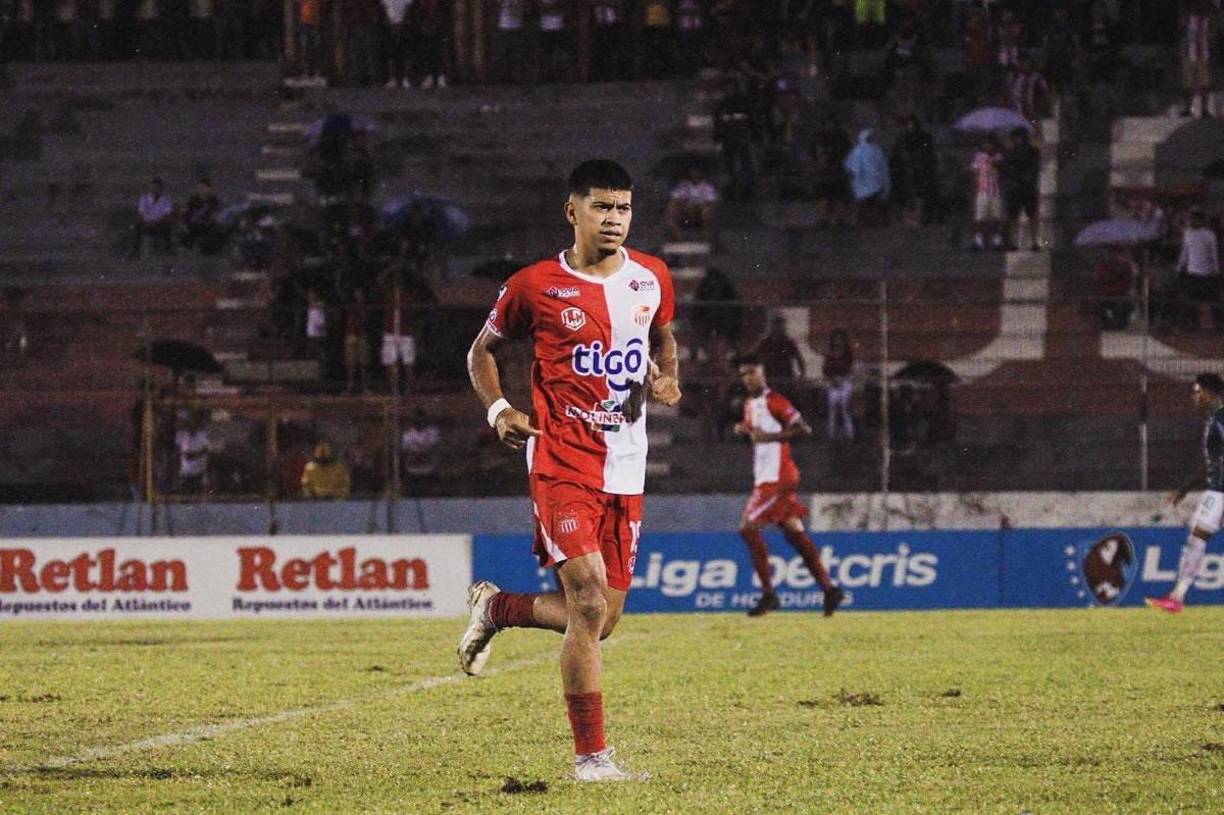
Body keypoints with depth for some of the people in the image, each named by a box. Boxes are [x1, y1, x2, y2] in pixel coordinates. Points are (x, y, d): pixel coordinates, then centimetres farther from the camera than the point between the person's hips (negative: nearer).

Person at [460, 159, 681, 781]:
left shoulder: (652, 278, 7)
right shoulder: (534, 286, -4)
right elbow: (481, 350, 10)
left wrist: (666, 379, 6)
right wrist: (498, 409, -7)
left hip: (625, 469, 5)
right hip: (561, 463, -5)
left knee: (601, 618, 7)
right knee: (589, 602, -18)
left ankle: (494, 607, 34)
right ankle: (590, 755, -10)